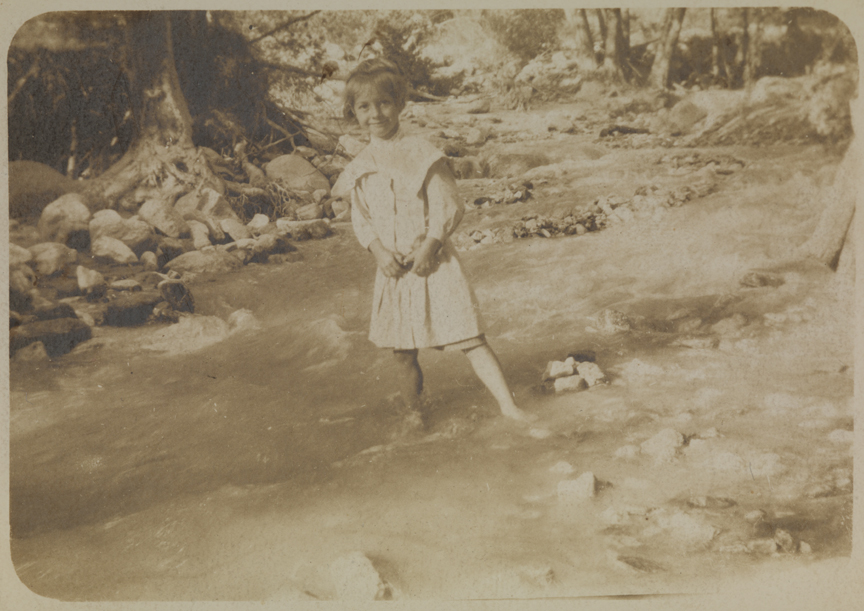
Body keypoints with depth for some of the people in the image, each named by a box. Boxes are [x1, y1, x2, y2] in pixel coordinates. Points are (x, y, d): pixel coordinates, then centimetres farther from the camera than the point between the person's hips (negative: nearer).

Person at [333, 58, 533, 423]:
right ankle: (412, 411, 31)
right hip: (392, 269, 4)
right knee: (402, 351, 11)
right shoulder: (360, 168, 6)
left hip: (433, 262, -4)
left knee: (468, 337, -6)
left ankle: (508, 405, 0)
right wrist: (380, 251, -10)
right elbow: (361, 219, 7)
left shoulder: (421, 154, -6)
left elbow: (448, 205, -8)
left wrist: (430, 246, -17)